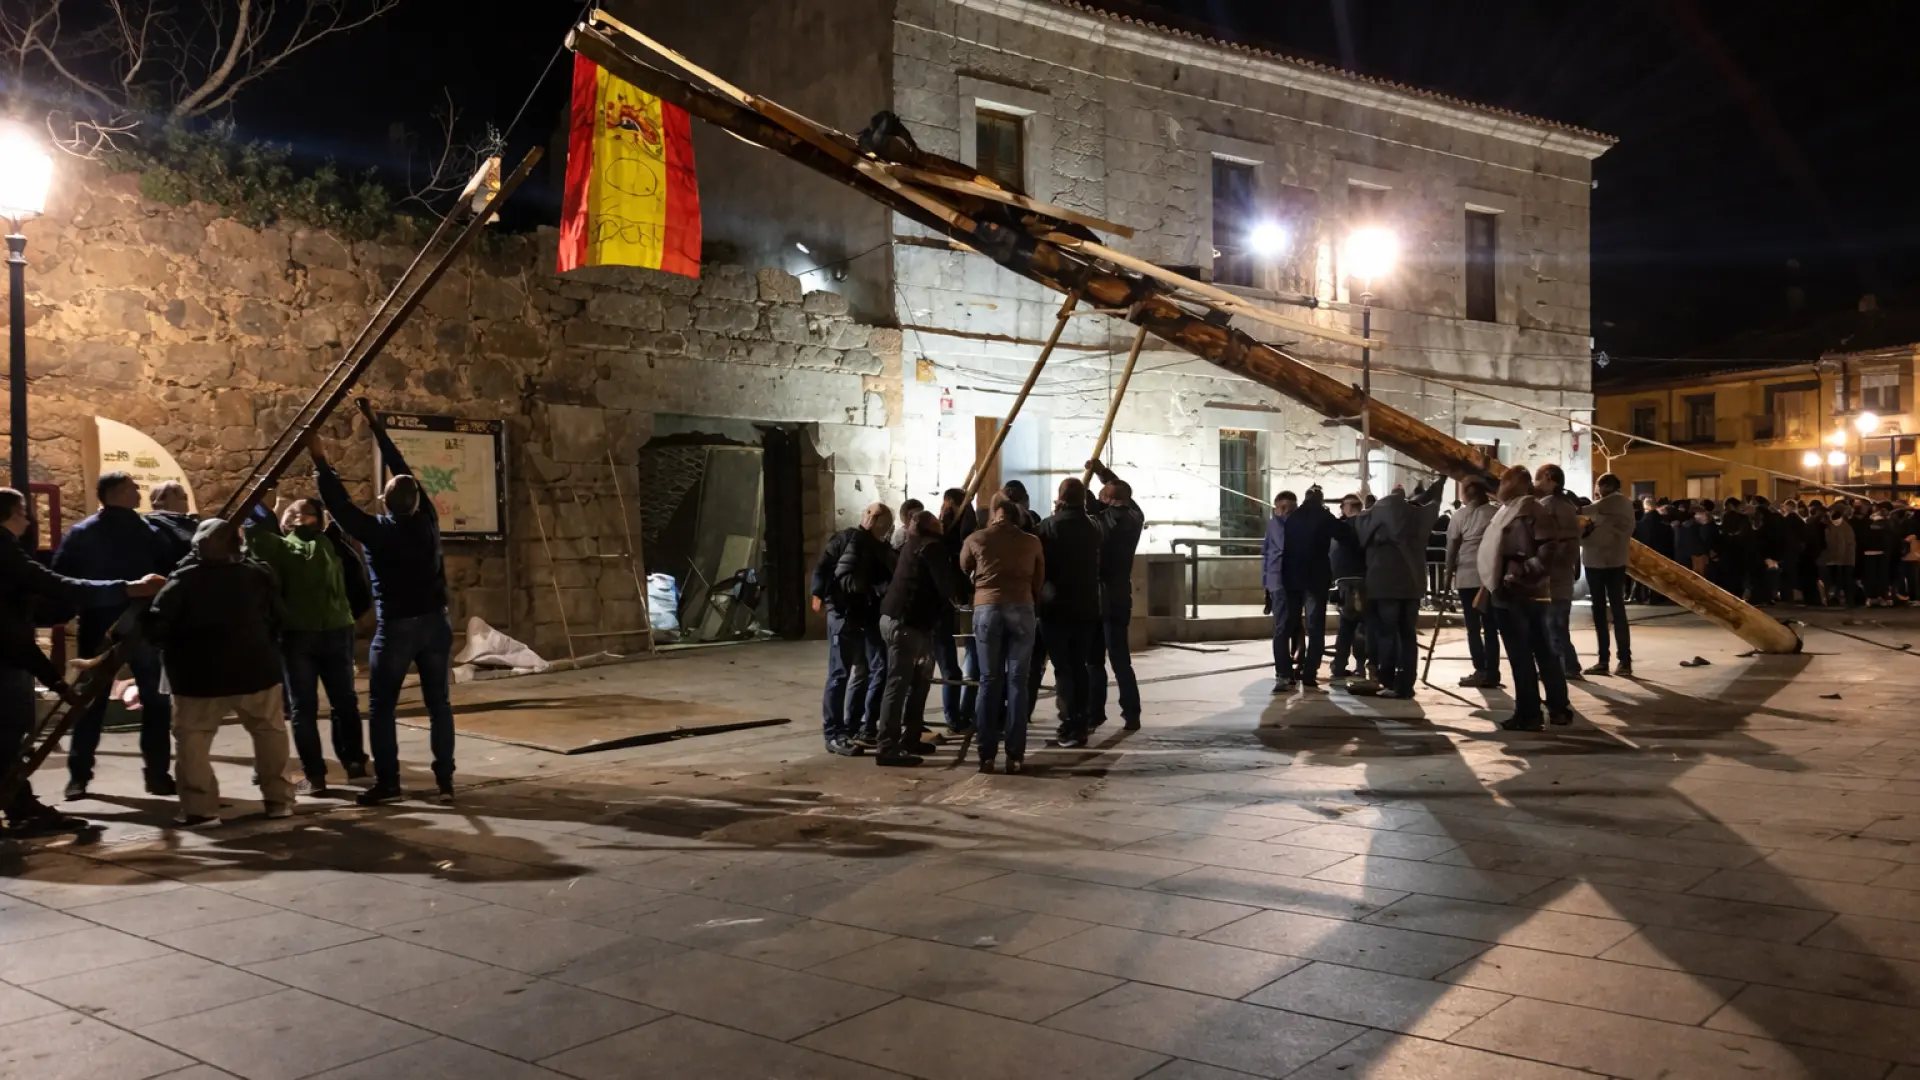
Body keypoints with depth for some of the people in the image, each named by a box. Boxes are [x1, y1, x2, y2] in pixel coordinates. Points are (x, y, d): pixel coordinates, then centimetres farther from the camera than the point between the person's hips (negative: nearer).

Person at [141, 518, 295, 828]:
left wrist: (173, 650, 5)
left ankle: (200, 808, 0)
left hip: (202, 675, -3)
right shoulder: (257, 574, 5)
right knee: (270, 731, 17)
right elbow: (279, 617, 11)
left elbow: (157, 623, -13)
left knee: (193, 738, 8)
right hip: (256, 669, 3)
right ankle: (279, 799, 18)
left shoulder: (184, 580, -7)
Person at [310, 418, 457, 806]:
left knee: (381, 708, 7)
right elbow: (403, 469, 9)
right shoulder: (427, 521, 0)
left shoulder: (377, 531, -11)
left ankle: (387, 783, 6)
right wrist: (375, 425, 18)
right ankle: (445, 780, 6)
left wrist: (321, 462, 6)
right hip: (435, 623, 4)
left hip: (396, 627, -4)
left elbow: (339, 505, -4)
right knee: (439, 704, 7)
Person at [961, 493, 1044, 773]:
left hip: (986, 609, 0)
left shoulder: (975, 539, 8)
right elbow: (1039, 582, 16)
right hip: (1021, 610, 0)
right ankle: (1015, 755, 0)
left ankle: (987, 755, 2)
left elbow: (962, 571, 23)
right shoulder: (1032, 542, 10)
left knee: (989, 681, 4)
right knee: (1017, 681, 2)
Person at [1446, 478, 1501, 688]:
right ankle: (1492, 672, 6)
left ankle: (1481, 671, -3)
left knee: (1473, 626, 2)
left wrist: (1449, 570, 12)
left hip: (1468, 576, -3)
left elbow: (1452, 546, -1)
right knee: (1491, 626, 7)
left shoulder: (1460, 515, -2)